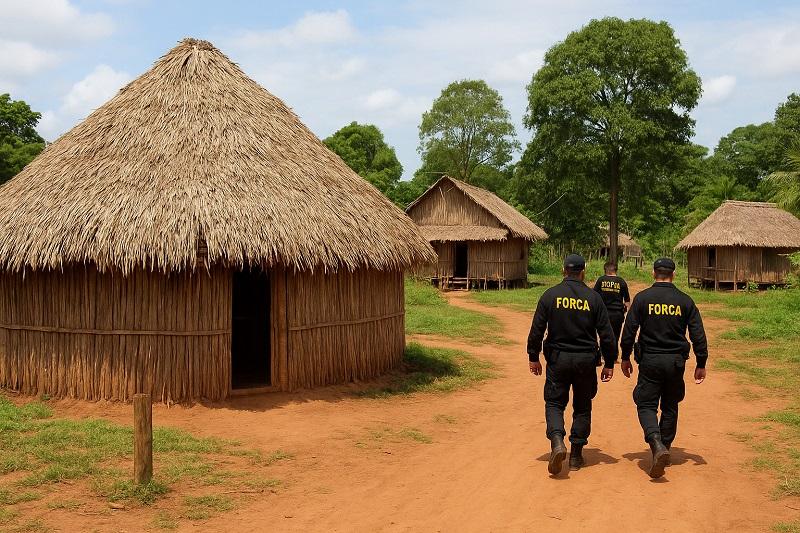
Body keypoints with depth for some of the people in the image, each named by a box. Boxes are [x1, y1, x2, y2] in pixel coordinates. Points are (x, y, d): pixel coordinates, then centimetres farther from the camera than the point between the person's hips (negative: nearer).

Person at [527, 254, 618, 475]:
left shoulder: (550, 295, -3)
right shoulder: (593, 298, -2)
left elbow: (537, 329, -3)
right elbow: (606, 334, -2)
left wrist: (533, 357, 7)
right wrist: (609, 363, 6)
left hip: (558, 358, -1)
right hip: (586, 360, 1)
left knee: (554, 402, 8)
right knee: (582, 407, 14)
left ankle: (557, 441, -17)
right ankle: (576, 455, 18)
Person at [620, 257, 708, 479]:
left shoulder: (642, 298, -5)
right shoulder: (685, 301, 1)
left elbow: (629, 330, -6)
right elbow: (698, 335, 0)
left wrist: (625, 357, 6)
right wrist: (701, 364, 7)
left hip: (649, 361, -2)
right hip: (676, 361, 2)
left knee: (646, 405, 3)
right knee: (670, 407, 16)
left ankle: (657, 445, -21)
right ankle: (664, 449, 22)